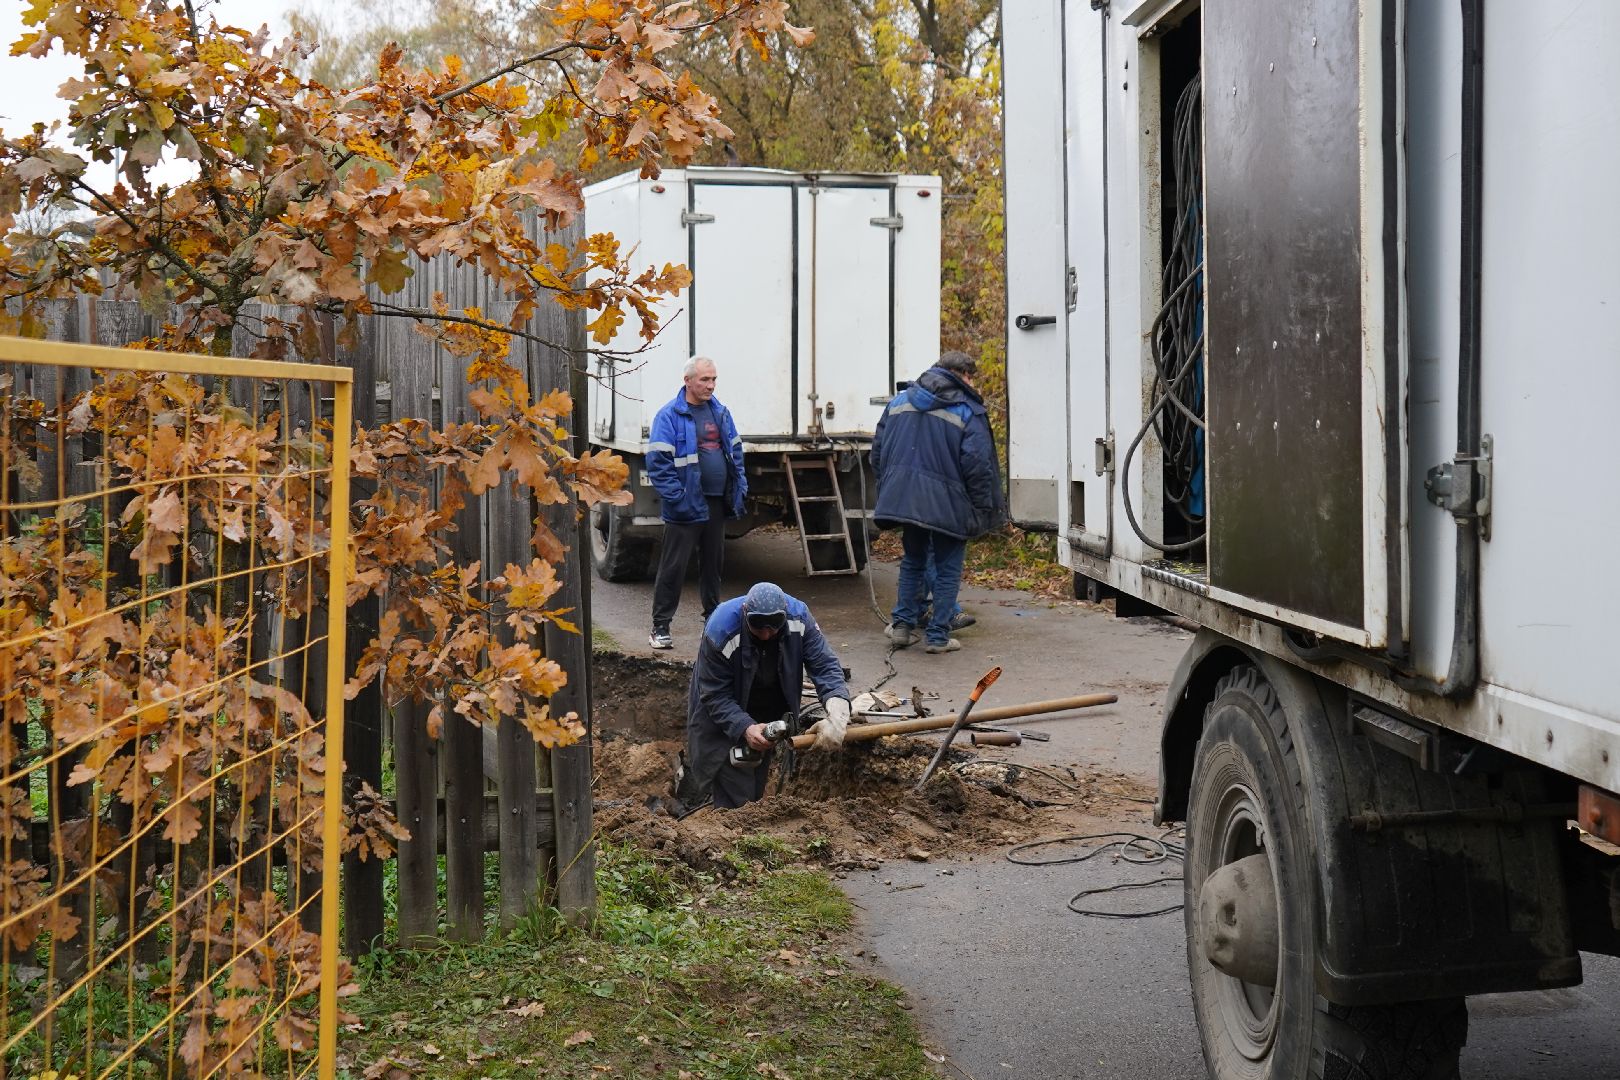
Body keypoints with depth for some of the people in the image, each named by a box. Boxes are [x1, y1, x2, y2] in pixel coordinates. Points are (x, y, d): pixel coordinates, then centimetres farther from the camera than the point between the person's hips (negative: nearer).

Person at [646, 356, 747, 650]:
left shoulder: (720, 412, 11)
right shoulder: (669, 416, -11)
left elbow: (735, 452, 19)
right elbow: (658, 462, -15)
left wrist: (739, 489, 10)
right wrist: (677, 498, -20)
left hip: (717, 503, 7)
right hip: (687, 506, -6)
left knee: (713, 562, 17)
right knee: (673, 566, -2)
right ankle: (660, 626, 4)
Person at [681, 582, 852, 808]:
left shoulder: (799, 617, -24)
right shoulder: (721, 630, -33)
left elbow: (825, 667, -26)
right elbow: (715, 696, -27)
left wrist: (837, 717, -42)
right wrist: (745, 728, -42)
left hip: (768, 712, 4)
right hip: (723, 718, -4)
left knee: (756, 788, 19)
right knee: (734, 797, -8)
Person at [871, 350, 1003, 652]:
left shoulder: (899, 401, 11)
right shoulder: (968, 411, -5)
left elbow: (878, 452, 12)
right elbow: (977, 465, -13)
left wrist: (888, 489, 19)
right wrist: (981, 510, -7)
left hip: (904, 499, 5)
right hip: (947, 503, -5)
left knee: (913, 560, 22)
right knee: (947, 568, 7)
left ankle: (902, 625, 22)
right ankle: (938, 636, 7)